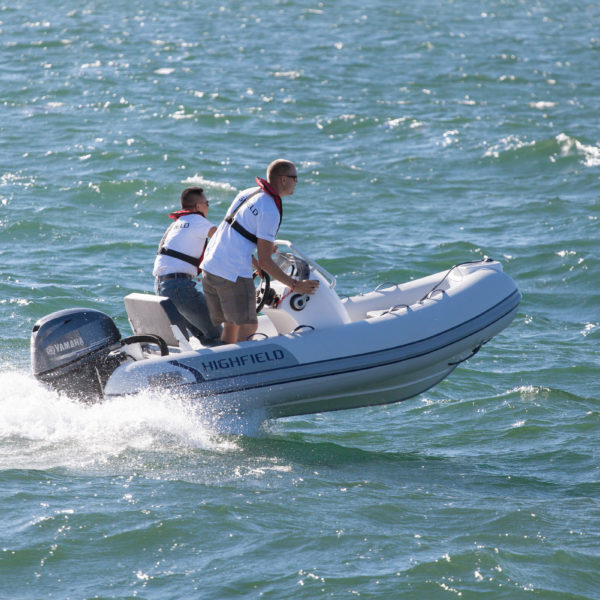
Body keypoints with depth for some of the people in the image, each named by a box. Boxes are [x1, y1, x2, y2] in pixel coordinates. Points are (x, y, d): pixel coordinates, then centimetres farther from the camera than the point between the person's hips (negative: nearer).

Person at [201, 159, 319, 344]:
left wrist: (256, 264, 32)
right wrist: (295, 285, -7)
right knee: (248, 327, -3)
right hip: (234, 273, -9)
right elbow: (264, 261, -12)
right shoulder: (270, 211, -12)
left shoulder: (247, 194, 14)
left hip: (209, 266, 9)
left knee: (231, 325, 17)